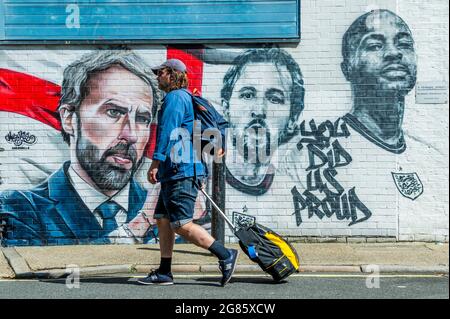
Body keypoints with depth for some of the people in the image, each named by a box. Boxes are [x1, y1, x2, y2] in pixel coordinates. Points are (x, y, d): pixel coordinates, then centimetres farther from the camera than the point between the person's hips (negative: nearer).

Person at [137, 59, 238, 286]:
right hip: (175, 173, 11)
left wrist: (155, 163, -19)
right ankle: (164, 273, 15)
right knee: (163, 220, 11)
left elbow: (167, 131, -18)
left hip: (181, 172, -11)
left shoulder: (175, 97, -9)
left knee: (182, 225, -10)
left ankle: (225, 256, -5)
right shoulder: (185, 98, 23)